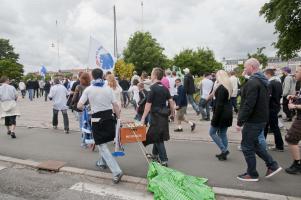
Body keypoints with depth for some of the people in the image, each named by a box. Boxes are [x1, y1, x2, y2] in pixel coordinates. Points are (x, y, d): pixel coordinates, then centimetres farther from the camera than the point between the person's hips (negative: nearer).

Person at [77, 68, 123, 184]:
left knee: (102, 146, 3)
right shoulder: (108, 89, 1)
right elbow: (115, 105, -1)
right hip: (109, 118, 4)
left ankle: (116, 171, -7)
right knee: (103, 142, 28)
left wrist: (85, 108, 14)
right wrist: (118, 118, 10)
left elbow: (79, 106, -8)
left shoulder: (88, 89, -5)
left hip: (97, 119, -4)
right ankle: (102, 162, 45)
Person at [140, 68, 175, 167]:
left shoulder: (153, 88, -15)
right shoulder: (165, 88, 6)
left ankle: (164, 160, 2)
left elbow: (148, 104, -17)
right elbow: (170, 101, 6)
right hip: (164, 115, 8)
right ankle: (155, 154, 36)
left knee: (158, 138, 0)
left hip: (156, 115, -7)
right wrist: (172, 112, 18)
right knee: (158, 135, 21)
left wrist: (143, 118, -14)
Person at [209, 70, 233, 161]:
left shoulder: (221, 88, -18)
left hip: (221, 114, -9)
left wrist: (215, 118, -19)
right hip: (228, 113, 9)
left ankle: (224, 150, 1)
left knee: (212, 132, 4)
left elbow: (219, 104, -22)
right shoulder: (229, 86, 11)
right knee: (223, 133, 15)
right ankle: (224, 153, 19)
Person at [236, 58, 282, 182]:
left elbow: (248, 105, -26)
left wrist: (240, 122, -20)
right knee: (254, 143, 23)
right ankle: (272, 165, 24)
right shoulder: (263, 81, 11)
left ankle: (252, 174, 17)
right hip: (262, 119, 10)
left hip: (253, 120, -10)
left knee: (247, 146, 4)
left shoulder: (252, 82, -21)